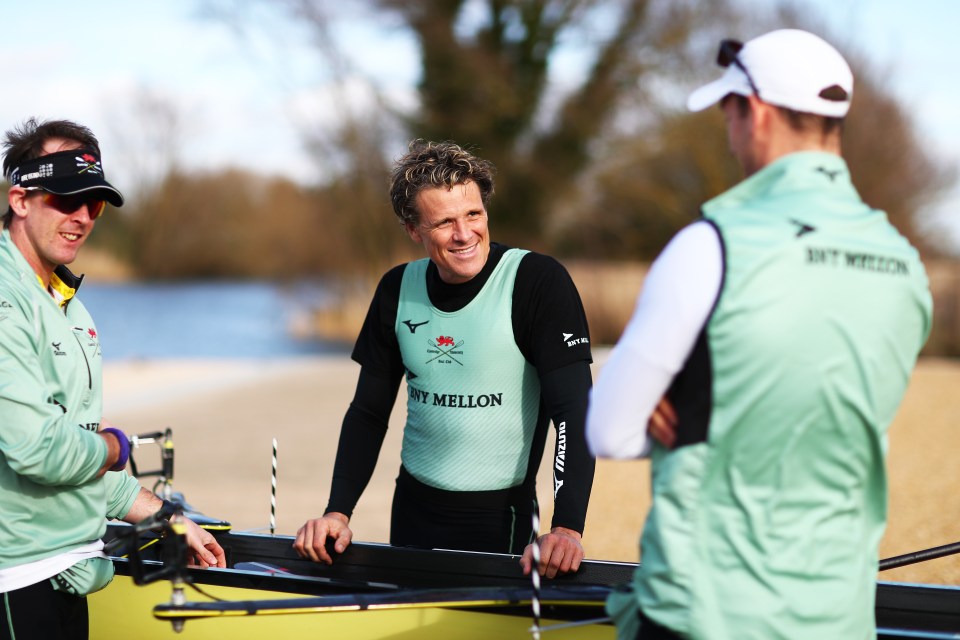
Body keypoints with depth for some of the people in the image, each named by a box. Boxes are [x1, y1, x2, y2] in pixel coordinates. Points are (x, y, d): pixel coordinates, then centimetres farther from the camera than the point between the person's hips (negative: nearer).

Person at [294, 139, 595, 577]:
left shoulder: (538, 282, -13)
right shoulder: (398, 290, 3)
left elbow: (574, 409, -20)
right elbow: (368, 411, 10)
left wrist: (567, 528, -32)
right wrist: (338, 513, -2)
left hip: (500, 517, -5)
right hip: (414, 511, 5)